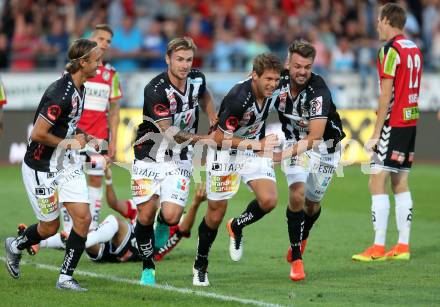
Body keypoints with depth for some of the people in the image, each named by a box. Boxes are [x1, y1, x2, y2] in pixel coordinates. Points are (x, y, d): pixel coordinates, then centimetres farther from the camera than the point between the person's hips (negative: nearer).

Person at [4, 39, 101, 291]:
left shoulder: (78, 88, 3)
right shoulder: (60, 94, -26)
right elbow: (37, 134, -26)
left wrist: (79, 137, 4)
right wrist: (68, 142, -14)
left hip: (67, 163, 8)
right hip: (42, 168, -8)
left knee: (83, 218, -4)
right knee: (50, 226, 6)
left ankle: (66, 278, 5)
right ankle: (16, 246, 37)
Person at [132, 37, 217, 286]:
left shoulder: (197, 79, -3)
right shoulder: (155, 90, -22)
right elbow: (169, 132, -26)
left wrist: (213, 116, 7)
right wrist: (203, 139, -37)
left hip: (180, 160, 3)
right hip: (150, 158, -3)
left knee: (171, 216, -14)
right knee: (146, 216, -4)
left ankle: (163, 225, 24)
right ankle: (148, 268, 18)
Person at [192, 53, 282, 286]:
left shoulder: (270, 90, -11)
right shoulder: (238, 98, -32)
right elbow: (220, 137, -25)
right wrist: (257, 145, -30)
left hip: (255, 148, 5)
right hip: (225, 152, -5)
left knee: (268, 200, -17)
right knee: (215, 215, 3)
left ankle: (236, 228, 13)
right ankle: (200, 265, 25)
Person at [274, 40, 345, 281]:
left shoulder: (318, 91, -33)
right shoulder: (280, 80, -18)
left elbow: (315, 137, -40)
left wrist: (288, 152, -51)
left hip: (324, 146, -2)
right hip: (295, 142, 2)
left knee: (312, 203, 12)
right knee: (297, 194, -20)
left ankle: (302, 237, 47)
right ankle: (296, 260, -13)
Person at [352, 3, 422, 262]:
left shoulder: (390, 50, -13)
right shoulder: (415, 50, 12)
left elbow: (386, 95, -16)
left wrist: (376, 134, -13)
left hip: (393, 124, -8)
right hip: (411, 122, 8)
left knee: (377, 183, -7)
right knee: (400, 184, 11)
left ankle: (379, 248, -10)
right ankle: (403, 246, 9)